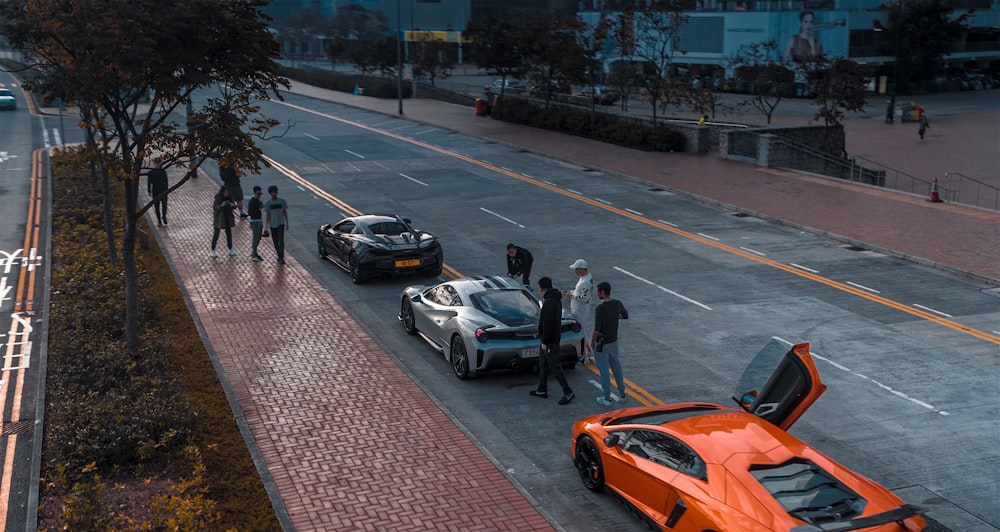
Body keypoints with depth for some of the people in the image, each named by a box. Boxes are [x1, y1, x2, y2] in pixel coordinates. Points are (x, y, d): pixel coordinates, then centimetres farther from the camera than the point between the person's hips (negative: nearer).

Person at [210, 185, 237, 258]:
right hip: (219, 219, -4)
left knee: (229, 233, 11)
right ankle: (213, 251, 9)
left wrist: (233, 205, -22)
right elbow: (214, 207, -18)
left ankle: (230, 250, 22)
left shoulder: (229, 197, -3)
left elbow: (235, 206, 1)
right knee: (216, 234, 1)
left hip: (228, 218, 4)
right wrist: (221, 206, -35)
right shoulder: (217, 198, -14)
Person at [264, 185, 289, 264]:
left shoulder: (282, 201, -3)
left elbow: (285, 212, 6)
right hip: (272, 225, 2)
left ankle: (281, 258, -13)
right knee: (275, 242, 9)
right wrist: (266, 227, 0)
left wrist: (287, 223, 6)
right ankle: (279, 256, 24)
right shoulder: (268, 203, -3)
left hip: (281, 224, -2)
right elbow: (267, 215, 2)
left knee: (281, 240, -14)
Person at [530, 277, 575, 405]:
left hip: (550, 341, -10)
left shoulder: (549, 302, -23)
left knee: (555, 367, -5)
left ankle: (568, 392, 0)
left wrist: (544, 341, -19)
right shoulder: (556, 300, 10)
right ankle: (542, 390, 28)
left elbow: (547, 323, -25)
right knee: (543, 365, 19)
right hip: (553, 338, 10)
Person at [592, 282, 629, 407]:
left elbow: (597, 329, -24)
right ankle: (622, 394, 28)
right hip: (614, 341, 7)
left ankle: (607, 398, 11)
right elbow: (625, 316, 17)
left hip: (602, 343, -7)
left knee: (604, 370, 4)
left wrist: (592, 342, -9)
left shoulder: (600, 309, -25)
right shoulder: (618, 304, -4)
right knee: (616, 367, 20)